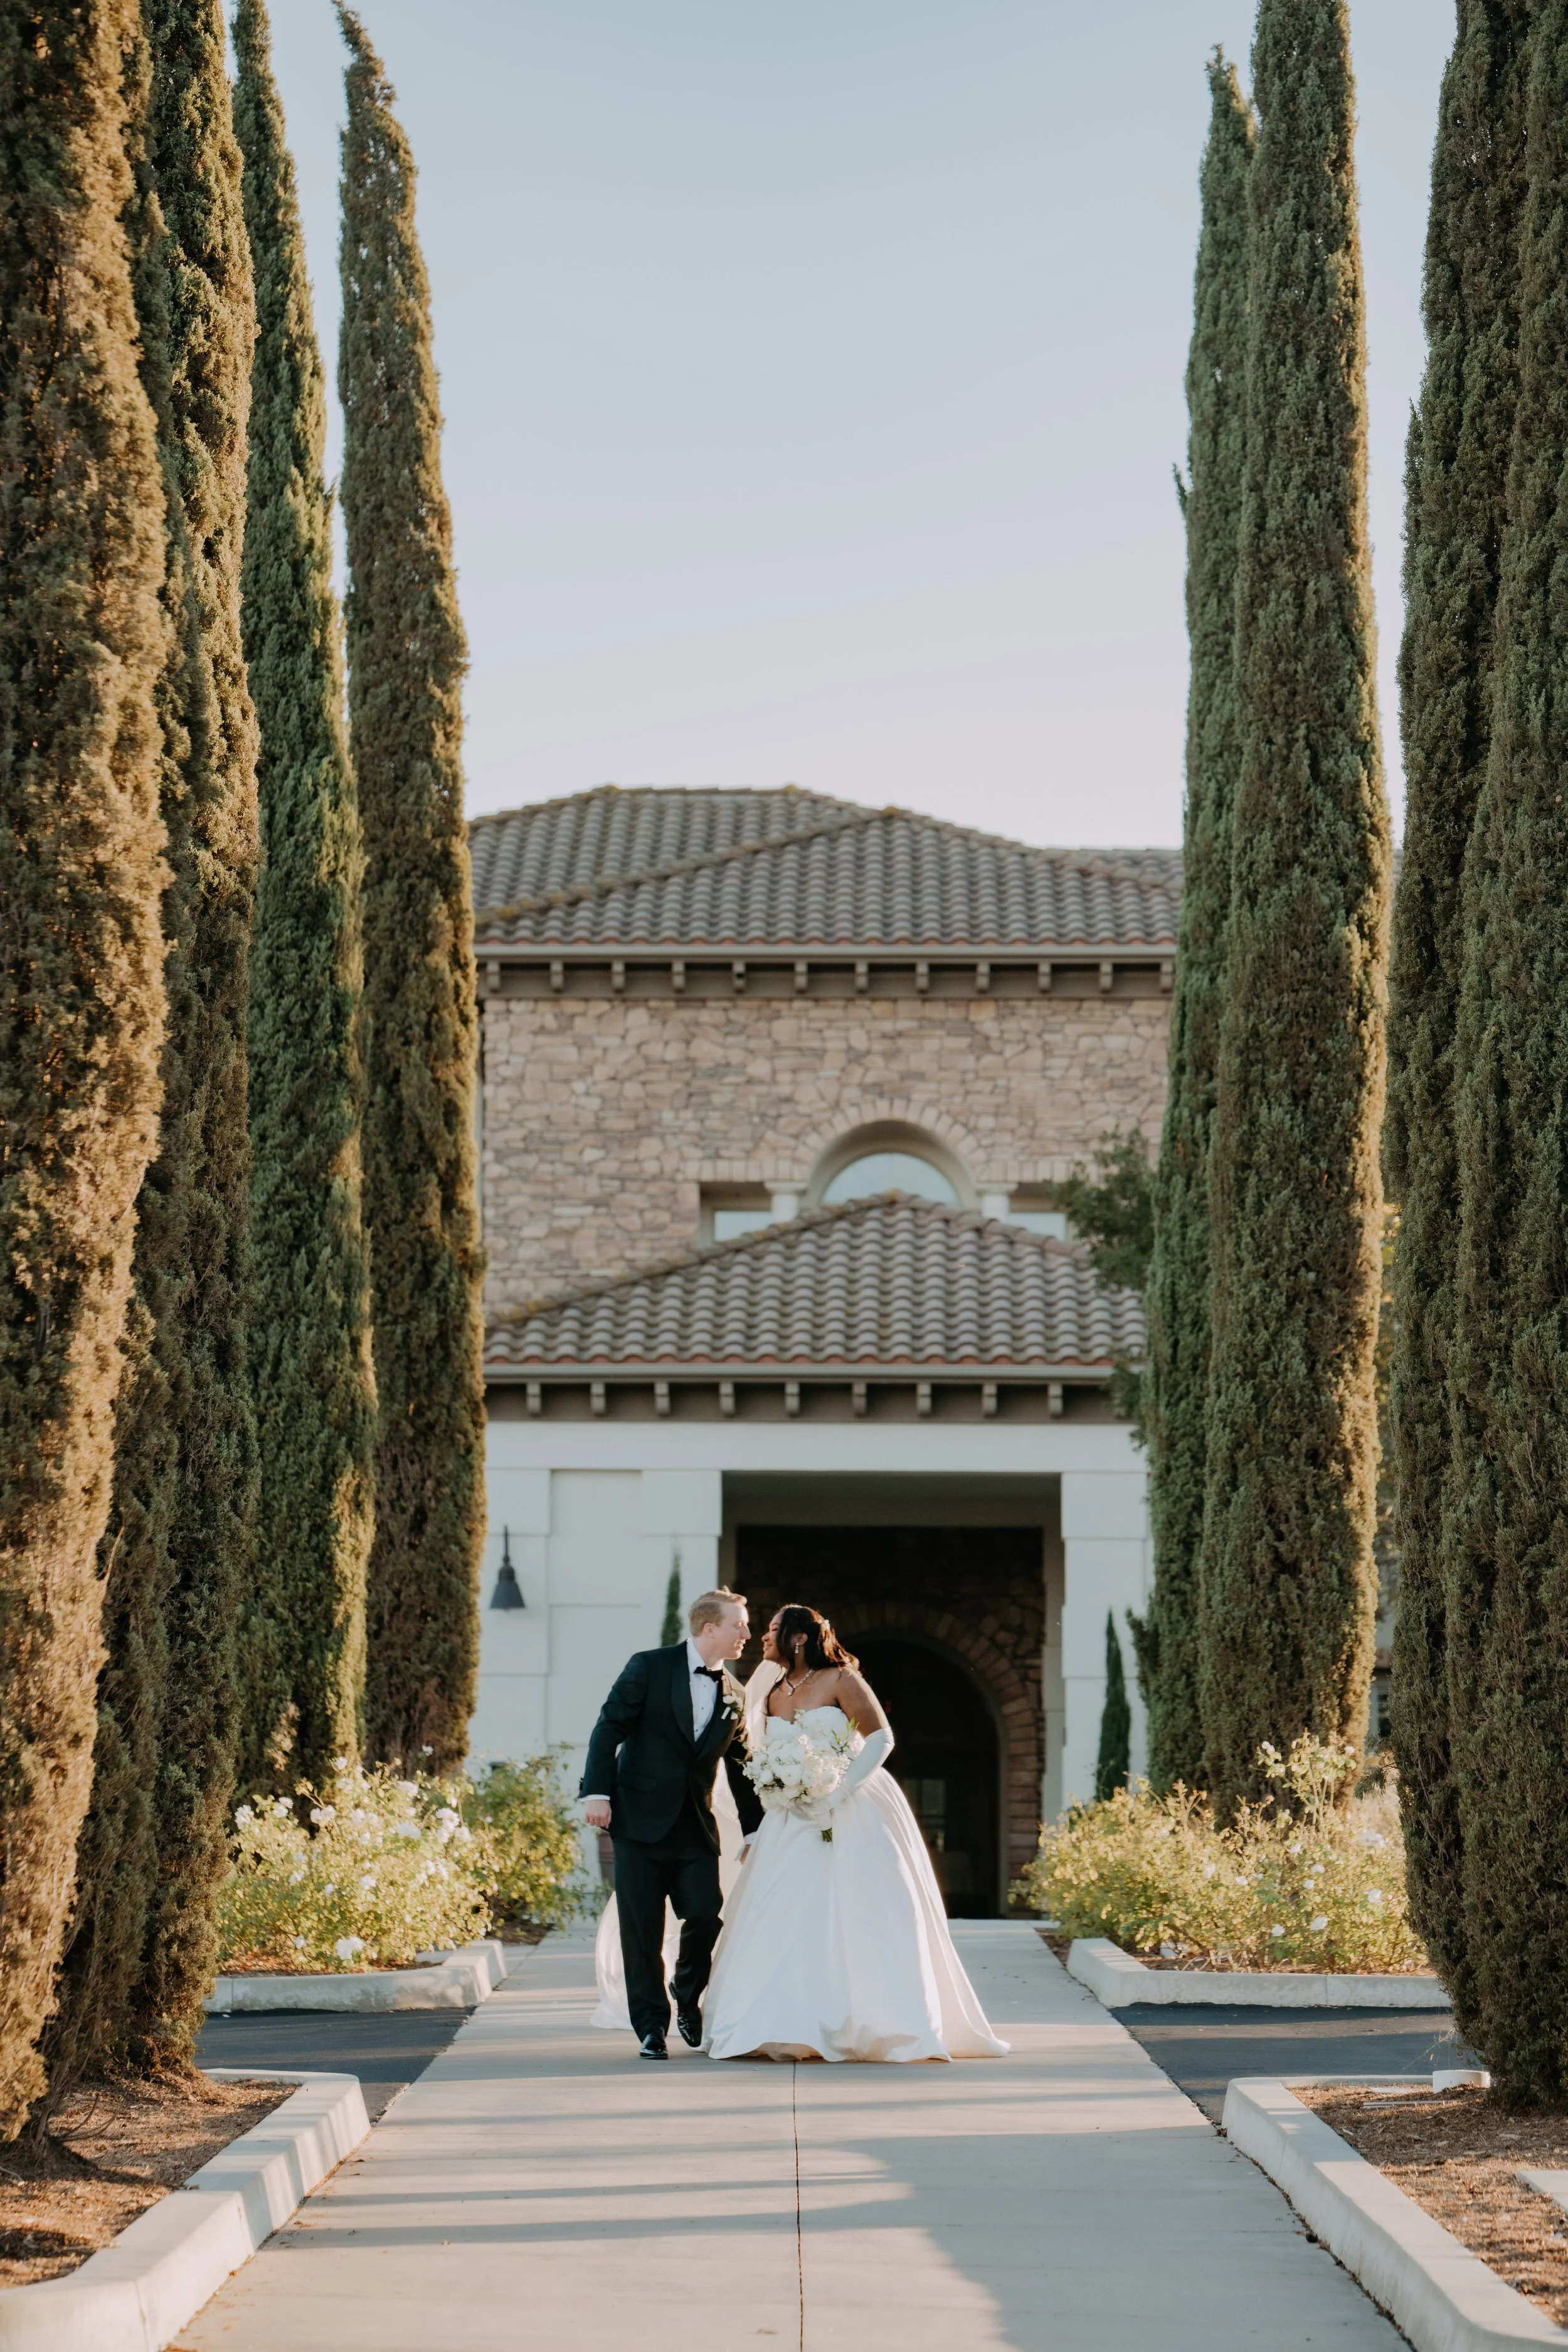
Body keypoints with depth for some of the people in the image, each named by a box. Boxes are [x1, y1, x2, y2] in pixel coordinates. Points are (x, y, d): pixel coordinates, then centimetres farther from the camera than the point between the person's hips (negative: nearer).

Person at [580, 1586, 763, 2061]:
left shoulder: (735, 1696, 10)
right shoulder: (649, 1668, -2)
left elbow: (740, 1768, 18)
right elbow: (609, 1727, -5)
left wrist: (755, 1829, 18)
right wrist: (597, 1792, -15)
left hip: (696, 1826, 4)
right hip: (641, 1820, -3)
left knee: (706, 1916, -6)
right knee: (642, 1929, -1)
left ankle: (688, 2003, 21)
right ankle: (651, 2027, 11)